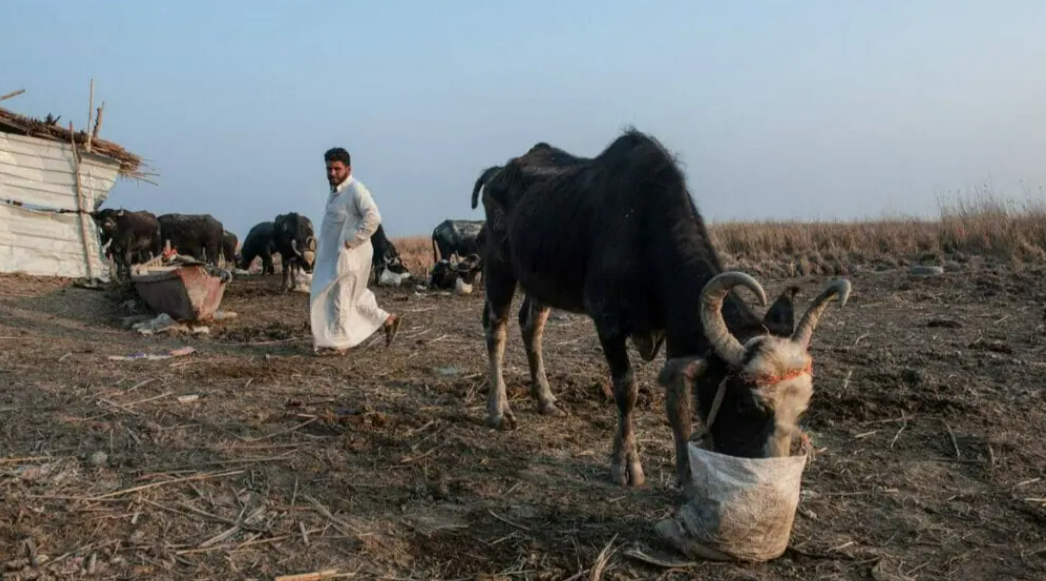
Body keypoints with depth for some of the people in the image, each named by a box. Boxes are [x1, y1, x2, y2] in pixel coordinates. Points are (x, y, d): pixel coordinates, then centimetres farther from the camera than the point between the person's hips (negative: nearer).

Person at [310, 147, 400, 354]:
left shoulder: (356, 190, -17)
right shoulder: (335, 190, 12)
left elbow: (373, 217, -28)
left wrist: (352, 240, -24)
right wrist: (321, 248, 16)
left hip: (348, 255, -9)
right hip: (333, 255, 9)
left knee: (340, 298, -2)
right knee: (354, 296, 16)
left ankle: (338, 342, 8)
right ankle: (387, 320, 25)